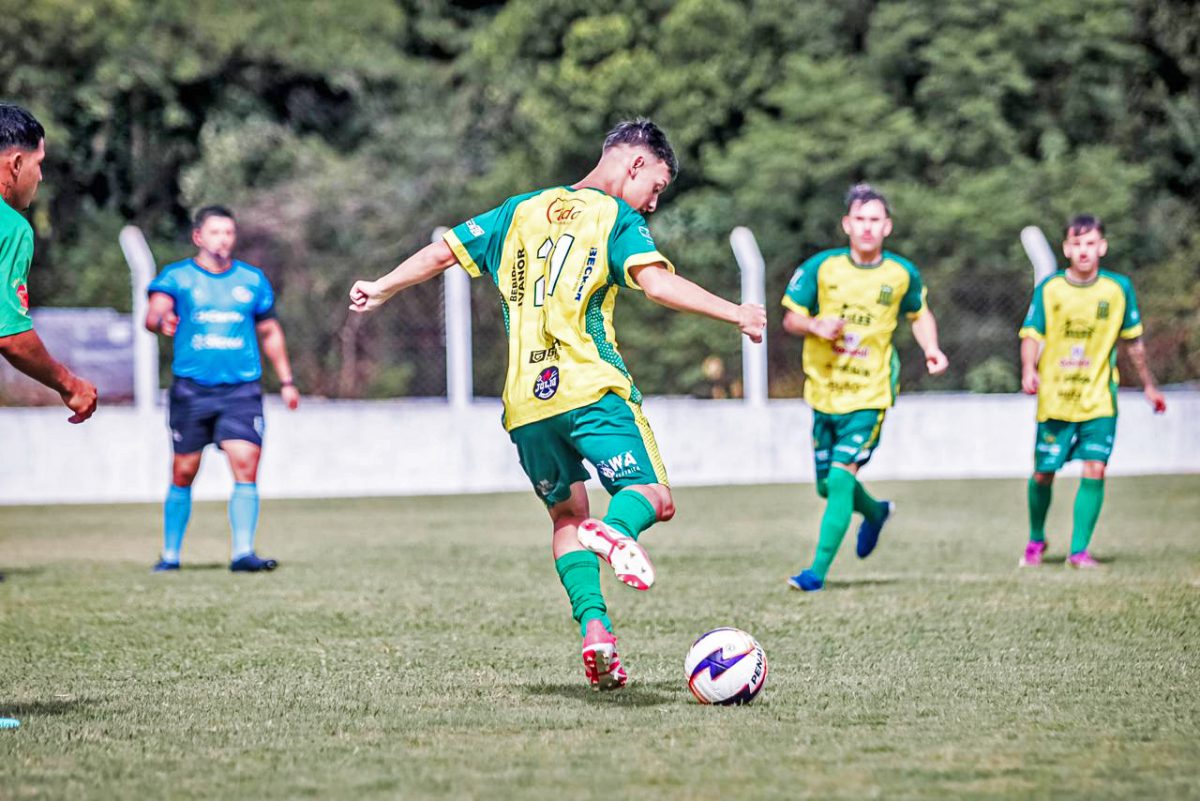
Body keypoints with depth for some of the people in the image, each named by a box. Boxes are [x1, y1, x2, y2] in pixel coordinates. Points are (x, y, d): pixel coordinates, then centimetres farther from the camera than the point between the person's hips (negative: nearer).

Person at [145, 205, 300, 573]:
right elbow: (154, 312, -15)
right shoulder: (176, 277, 2)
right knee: (183, 474, 3)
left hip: (242, 390, 2)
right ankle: (170, 555, 16)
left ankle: (243, 553, -15)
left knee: (246, 466, -14)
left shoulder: (253, 280, 12)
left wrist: (286, 380, 20)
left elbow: (270, 332, 22)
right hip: (191, 388, -1)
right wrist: (160, 322, -39)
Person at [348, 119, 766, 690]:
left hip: (524, 401, 5)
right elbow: (658, 283, -14)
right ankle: (615, 530, -38)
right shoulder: (616, 217, 3)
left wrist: (382, 289, 35)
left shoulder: (522, 210, 19)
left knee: (567, 514, 16)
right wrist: (737, 314, -12)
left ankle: (593, 626, -4)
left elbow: (444, 252, 21)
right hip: (591, 387, -5)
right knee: (654, 494, -2)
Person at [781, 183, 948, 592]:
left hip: (870, 394, -3)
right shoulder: (821, 267, -5)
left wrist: (931, 348, -4)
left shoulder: (903, 274, -3)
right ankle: (876, 512, 46)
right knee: (827, 486, 13)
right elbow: (790, 318, 2)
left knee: (841, 476, -18)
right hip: (824, 390, 3)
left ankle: (818, 570, -14)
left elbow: (920, 314, 15)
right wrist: (815, 325, -20)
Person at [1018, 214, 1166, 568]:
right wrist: (1029, 370, -27)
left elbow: (1133, 340, 11)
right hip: (1055, 398, 0)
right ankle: (1036, 540, 28)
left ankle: (1079, 550, -4)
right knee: (1043, 473, 3)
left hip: (1099, 399, 0)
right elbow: (1031, 335, -7)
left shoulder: (1119, 288, 0)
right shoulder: (1049, 289, -4)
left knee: (1095, 469, -13)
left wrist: (1148, 385, 19)